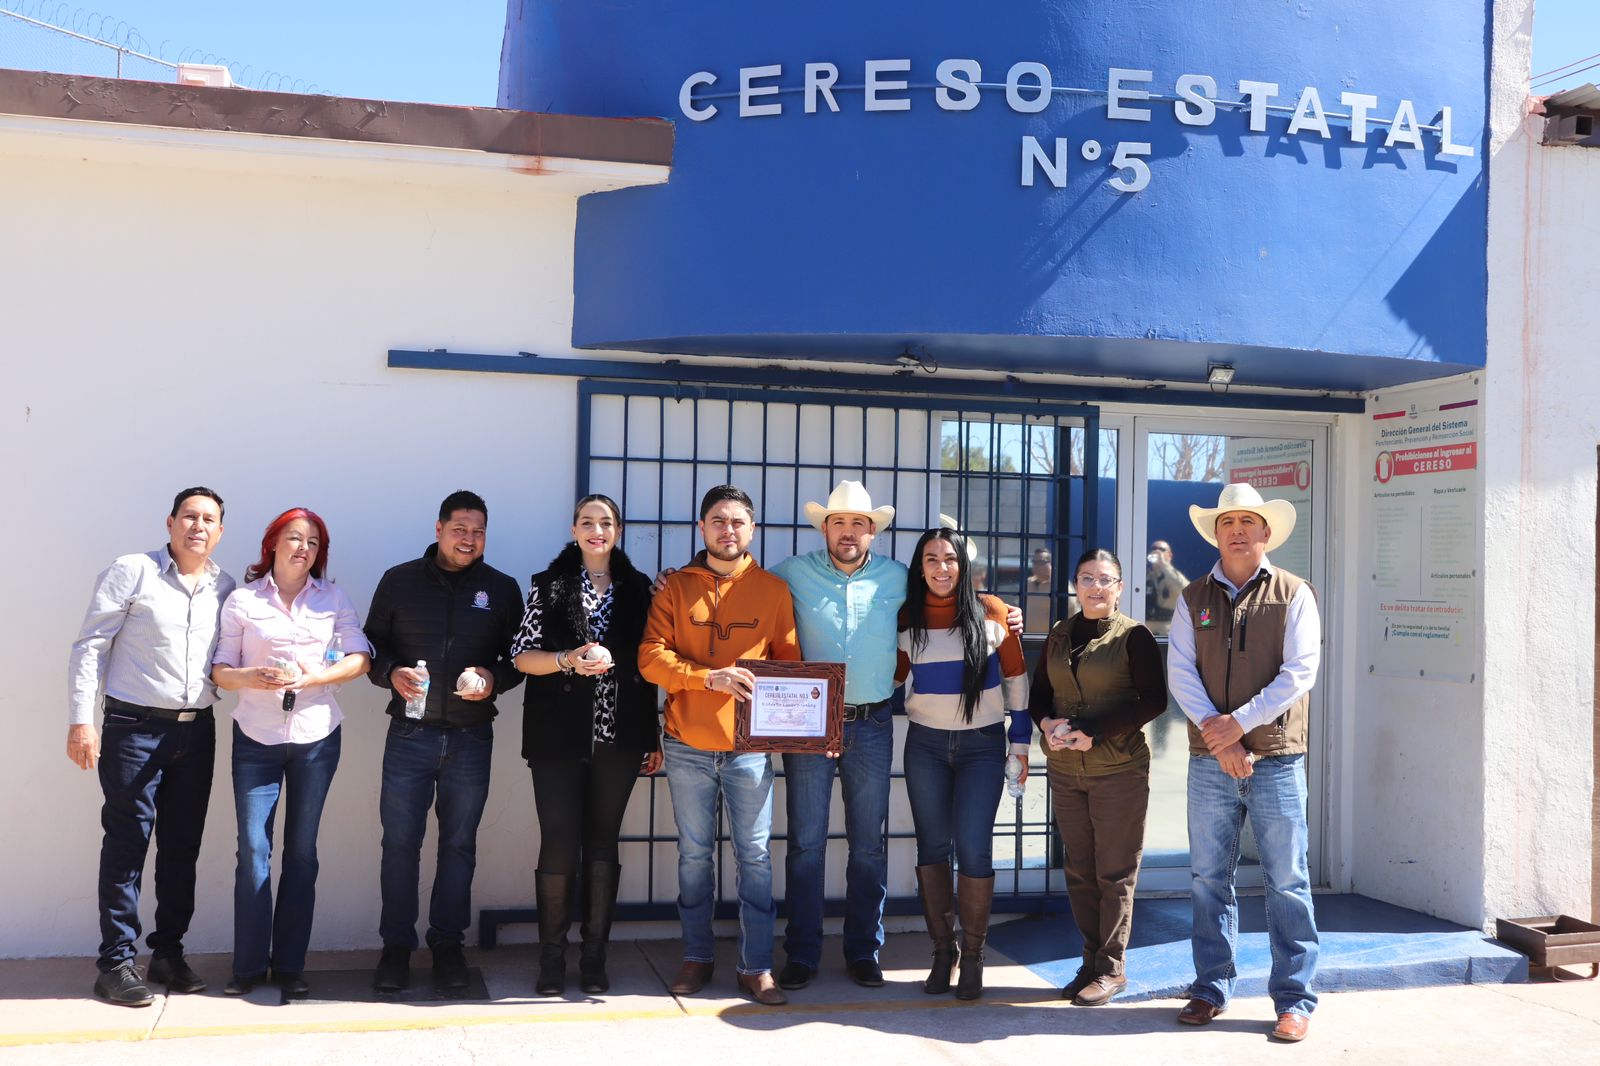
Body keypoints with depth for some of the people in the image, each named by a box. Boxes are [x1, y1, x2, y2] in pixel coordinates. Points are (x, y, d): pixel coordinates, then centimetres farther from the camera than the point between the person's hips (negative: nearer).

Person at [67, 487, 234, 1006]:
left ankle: (168, 953, 21)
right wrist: (81, 721, -10)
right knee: (127, 842, -3)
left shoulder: (224, 588, 9)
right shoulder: (131, 573, -4)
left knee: (183, 845, 9)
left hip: (196, 730, 5)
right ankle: (115, 963, 6)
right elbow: (90, 646, -5)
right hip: (136, 728, -5)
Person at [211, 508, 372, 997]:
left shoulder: (333, 598, 7)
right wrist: (253, 677, -19)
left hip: (316, 737, 1)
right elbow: (220, 671, 1)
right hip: (256, 738, -1)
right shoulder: (243, 600, 3)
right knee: (253, 850, -4)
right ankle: (249, 965, 7)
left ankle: (289, 964, 13)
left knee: (302, 851, 5)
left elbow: (360, 658, 1)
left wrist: (316, 677, -15)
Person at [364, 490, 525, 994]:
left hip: (471, 738, 1)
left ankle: (448, 944, 19)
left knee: (459, 844, 8)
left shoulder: (502, 589, 6)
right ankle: (396, 946, 15)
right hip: (409, 734, -1)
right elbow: (371, 645, 7)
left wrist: (494, 678, -11)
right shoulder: (399, 580, 4)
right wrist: (391, 673, -13)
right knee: (400, 842, 2)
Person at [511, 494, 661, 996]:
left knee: (603, 844, 6)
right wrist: (569, 660, -19)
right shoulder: (547, 586, 4)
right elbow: (523, 656, 0)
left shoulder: (637, 589, 8)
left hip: (618, 738, 2)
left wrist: (652, 737, 7)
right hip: (558, 737, -2)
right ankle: (552, 959, 9)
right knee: (559, 844, -4)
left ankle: (594, 959, 15)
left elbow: (646, 665, 10)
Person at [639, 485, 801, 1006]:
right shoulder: (676, 587, 3)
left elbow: (790, 663, 8)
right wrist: (710, 677, -19)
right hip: (688, 746, 0)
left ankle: (756, 967, 11)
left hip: (750, 747, 0)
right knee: (694, 855, 10)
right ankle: (697, 957, 24)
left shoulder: (773, 590, 5)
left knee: (755, 856, 2)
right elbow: (651, 657, -5)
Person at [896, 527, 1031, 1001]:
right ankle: (942, 951, 18)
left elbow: (1015, 676, 3)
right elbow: (895, 678, 14)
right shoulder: (907, 619, 2)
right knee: (932, 848, 6)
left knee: (973, 850, -8)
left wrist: (1021, 739, 3)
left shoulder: (991, 612, -4)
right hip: (925, 745, 2)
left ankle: (972, 957, 7)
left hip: (982, 747, -2)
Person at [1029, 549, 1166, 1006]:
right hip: (1065, 770, 5)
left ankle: (1112, 968, 11)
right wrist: (1047, 723, -6)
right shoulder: (1058, 635, 10)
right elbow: (1038, 692, 16)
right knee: (1079, 871, 9)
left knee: (1114, 873, 1)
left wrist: (1095, 731, -17)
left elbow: (1154, 699, -10)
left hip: (1118, 770, -5)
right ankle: (1092, 962, 20)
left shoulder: (1134, 636, -5)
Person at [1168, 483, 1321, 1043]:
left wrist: (1239, 721, -14)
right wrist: (1217, 737, -12)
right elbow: (1180, 672, 0)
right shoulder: (1194, 599, 9)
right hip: (1210, 763, 3)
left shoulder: (1293, 594, 2)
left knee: (1287, 882, 1)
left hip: (1277, 760, -2)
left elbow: (1299, 673, -7)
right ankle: (1210, 990, 19)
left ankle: (1295, 1000, 9)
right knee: (1210, 880, 8)